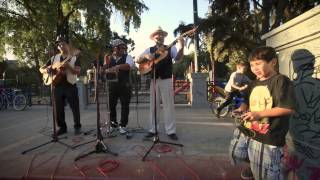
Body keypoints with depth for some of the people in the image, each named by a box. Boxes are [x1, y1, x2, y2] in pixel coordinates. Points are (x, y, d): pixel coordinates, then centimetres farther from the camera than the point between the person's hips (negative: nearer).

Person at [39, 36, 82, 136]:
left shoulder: (74, 58, 2)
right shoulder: (54, 58, 13)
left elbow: (78, 72, -10)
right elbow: (41, 69, 15)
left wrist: (68, 66, -26)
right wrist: (46, 70, -9)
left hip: (70, 86, -3)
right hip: (57, 86, 4)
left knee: (75, 108, -1)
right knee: (58, 109, 7)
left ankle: (77, 126, 13)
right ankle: (62, 127, 21)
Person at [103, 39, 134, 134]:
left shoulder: (127, 57, 0)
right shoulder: (109, 58, 12)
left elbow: (128, 65, -22)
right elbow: (104, 68, 3)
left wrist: (118, 66, -38)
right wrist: (106, 61, -13)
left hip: (124, 85, -3)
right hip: (112, 85, 4)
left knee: (125, 105, 2)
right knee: (111, 105, 10)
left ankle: (122, 125, 14)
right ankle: (113, 124, 28)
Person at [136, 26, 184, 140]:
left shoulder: (170, 48, 6)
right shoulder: (149, 50, 12)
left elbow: (178, 58, -11)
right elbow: (138, 60, 8)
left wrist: (181, 47, -29)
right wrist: (145, 56, -13)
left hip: (166, 80, -2)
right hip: (154, 80, 2)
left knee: (169, 105, -1)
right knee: (153, 105, 6)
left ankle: (171, 131, 5)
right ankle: (152, 130, 15)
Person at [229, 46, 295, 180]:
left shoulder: (281, 81, -13)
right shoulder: (254, 83, 12)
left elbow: (289, 108, -20)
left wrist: (260, 114, -23)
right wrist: (242, 109, 1)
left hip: (268, 137, -8)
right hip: (246, 130, 8)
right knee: (236, 154, 23)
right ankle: (254, 165, 49)